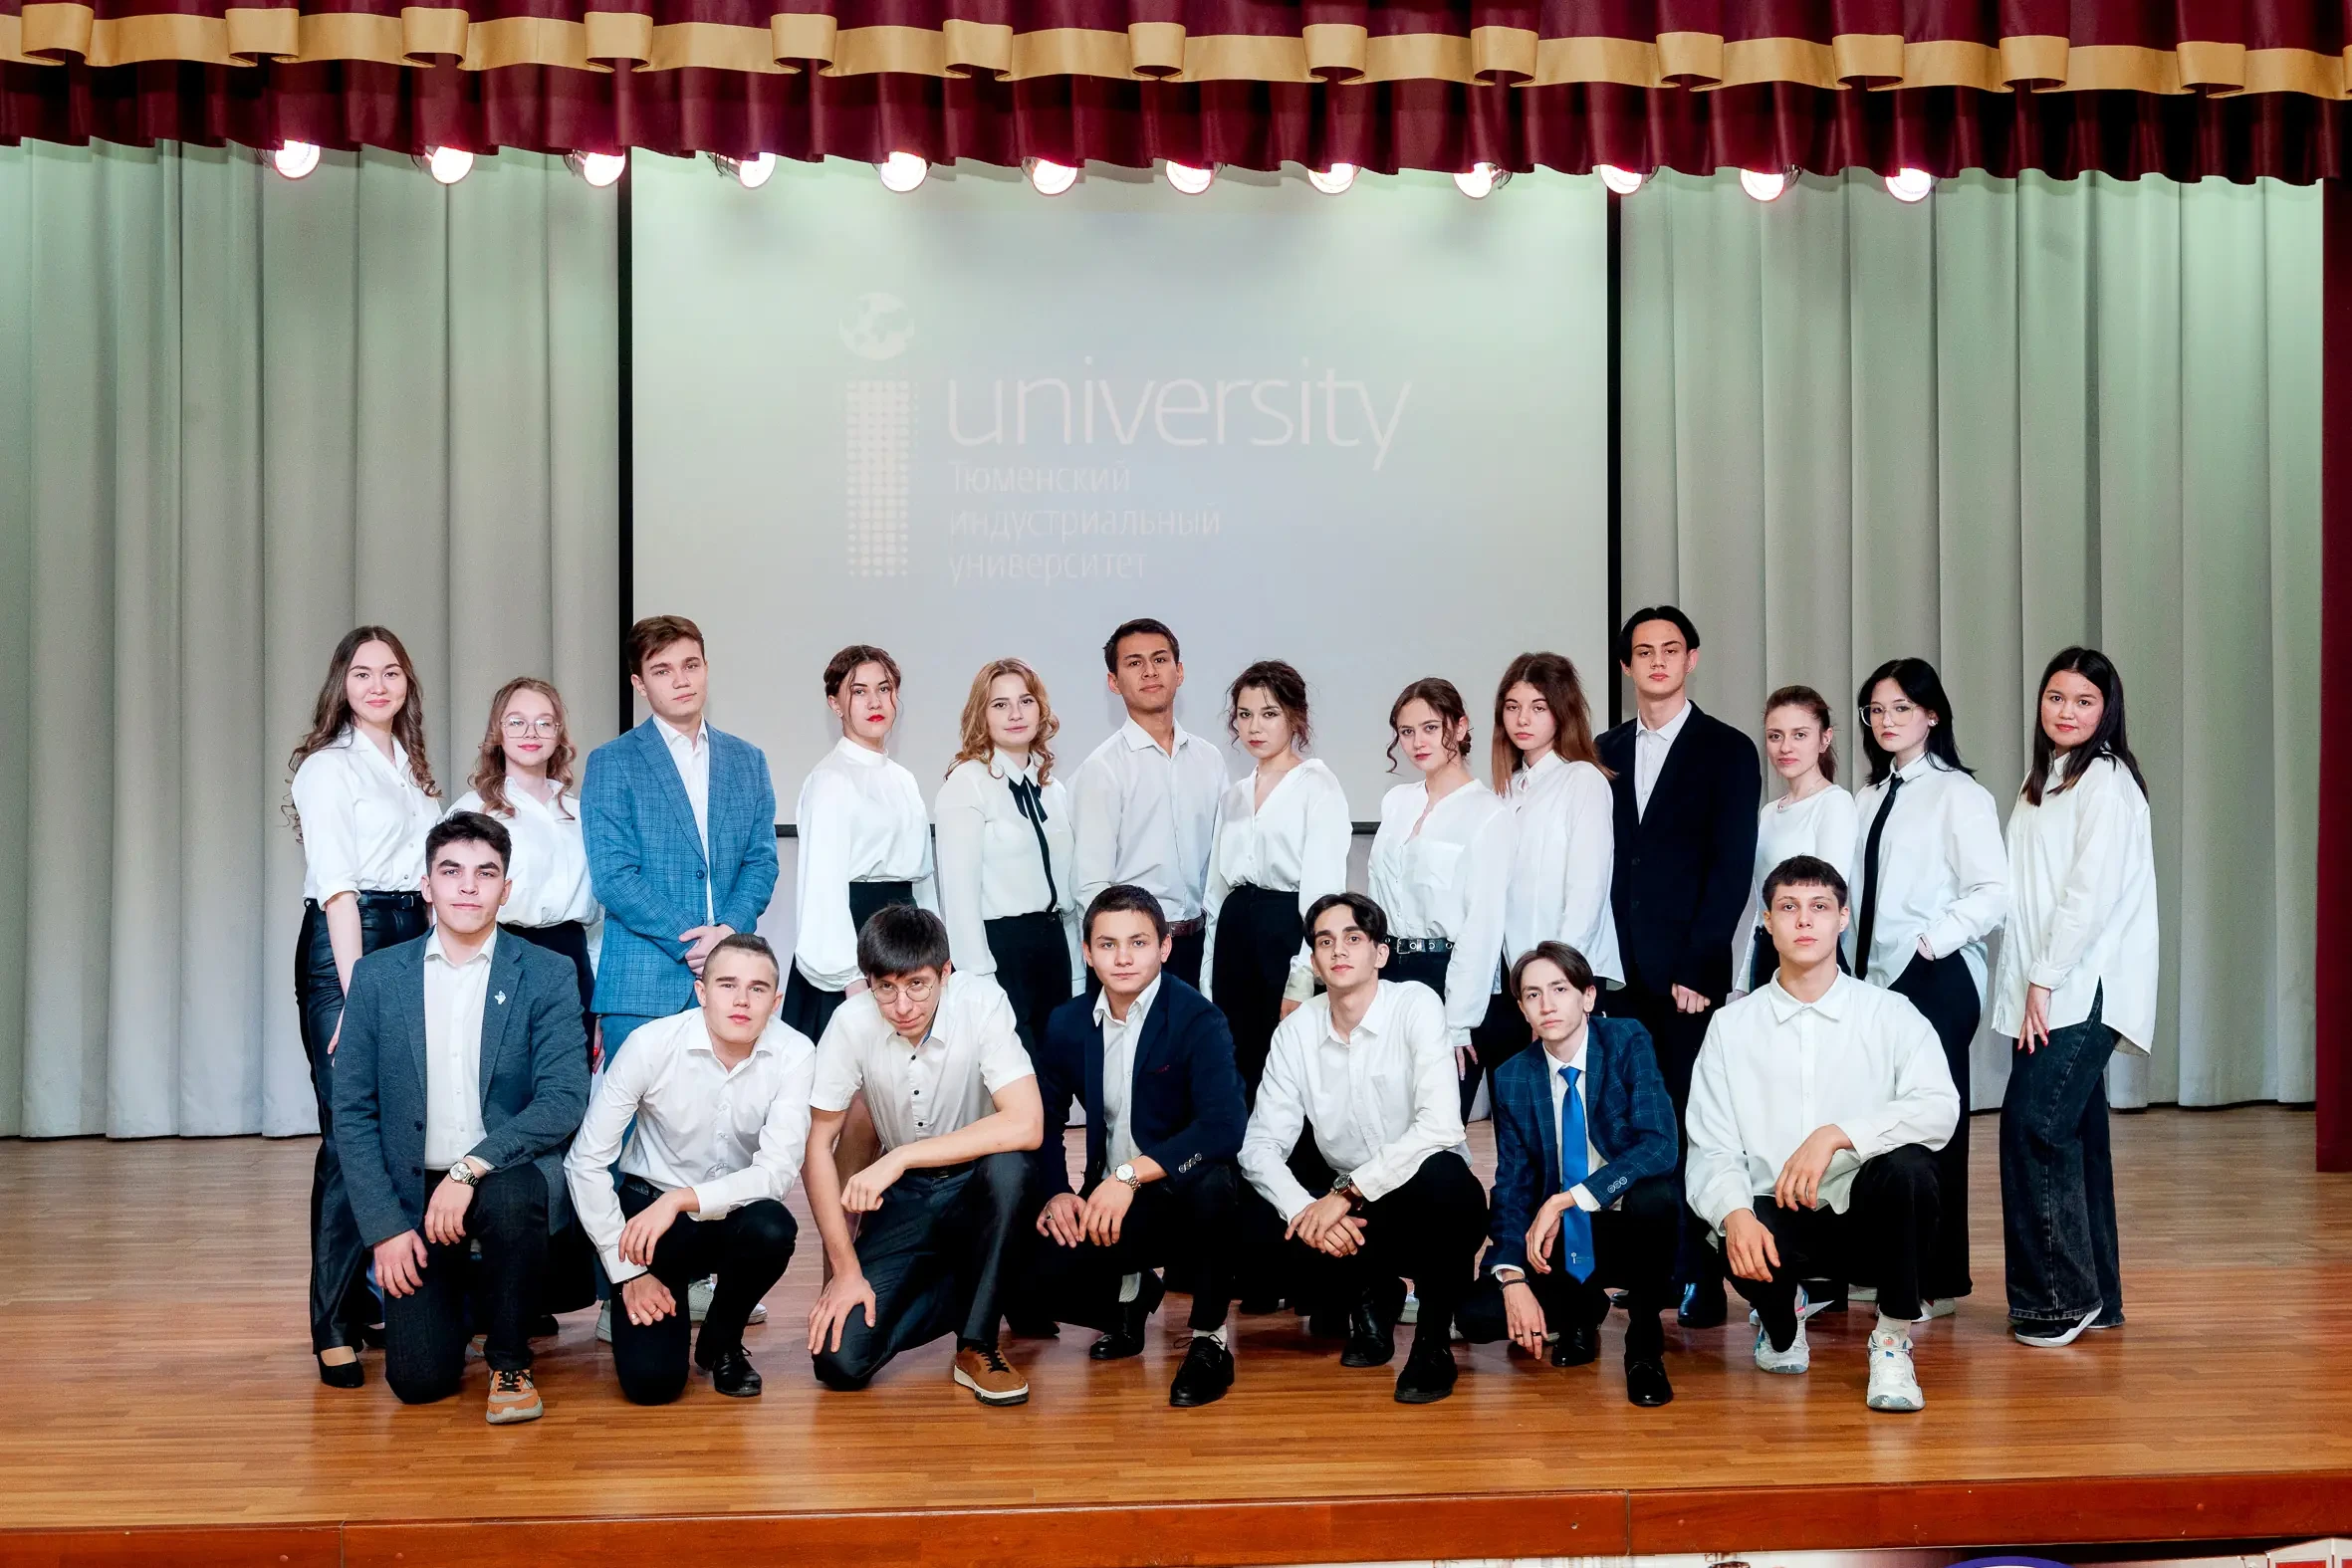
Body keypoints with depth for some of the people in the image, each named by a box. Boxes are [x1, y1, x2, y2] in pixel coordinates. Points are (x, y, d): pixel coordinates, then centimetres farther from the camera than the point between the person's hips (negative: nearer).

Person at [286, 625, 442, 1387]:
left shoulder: (412, 768, 18)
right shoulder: (328, 768, -3)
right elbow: (338, 888, -11)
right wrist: (357, 991, -17)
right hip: (343, 947, -7)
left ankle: (376, 1299, 18)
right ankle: (334, 1326, -3)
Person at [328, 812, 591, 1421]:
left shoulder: (547, 975, -3)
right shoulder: (377, 976, 2)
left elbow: (564, 1100, -12)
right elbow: (353, 1112, 2)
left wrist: (472, 1167, -25)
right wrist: (385, 1226, -7)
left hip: (510, 1174, -1)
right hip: (415, 1188, 1)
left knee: (510, 1197, -38)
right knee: (419, 1380, -10)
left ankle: (509, 1360, -11)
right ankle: (450, 1295, 28)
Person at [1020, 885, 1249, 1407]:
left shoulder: (1198, 1020, -14)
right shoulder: (1069, 1023, 3)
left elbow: (1224, 1128, -28)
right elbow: (1044, 1118, 9)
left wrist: (1131, 1174, -32)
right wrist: (1056, 1193, -9)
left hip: (1186, 1194, -4)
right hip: (1108, 1202, 4)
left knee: (1212, 1182, -38)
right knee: (1044, 1276, -23)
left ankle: (1210, 1339, -12)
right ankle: (1132, 1294, 15)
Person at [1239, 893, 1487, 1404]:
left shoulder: (1415, 1005, -13)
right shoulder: (1296, 1032, 0)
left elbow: (1440, 1126, -25)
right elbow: (1261, 1144, -4)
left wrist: (1346, 1192, -26)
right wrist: (1304, 1209, -23)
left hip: (1434, 1200, -3)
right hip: (1354, 1212, 3)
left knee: (1439, 1172, -38)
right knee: (1290, 1251, -28)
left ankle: (1434, 1342, -13)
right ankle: (1372, 1295, 10)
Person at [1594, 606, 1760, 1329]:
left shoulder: (1727, 751, 2)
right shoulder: (1605, 754, 13)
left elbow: (1732, 867, -5)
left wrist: (1698, 965, -11)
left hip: (1689, 971, -4)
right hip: (1619, 971, 4)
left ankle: (1701, 1280, 3)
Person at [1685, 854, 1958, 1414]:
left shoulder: (1891, 1014, 3)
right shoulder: (1732, 1026, 7)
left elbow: (1940, 1107, -15)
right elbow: (1711, 1150, -1)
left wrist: (1836, 1135, -28)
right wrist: (1735, 1214, -23)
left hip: (1869, 1219, 0)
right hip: (1780, 1221, 0)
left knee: (1908, 1165, -33)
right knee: (1745, 1247, -35)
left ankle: (1892, 1342, -9)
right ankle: (1783, 1315, 7)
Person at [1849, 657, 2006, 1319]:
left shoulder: (1957, 794, -4)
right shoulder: (1870, 798, 16)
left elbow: (1995, 892, -11)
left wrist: (1932, 940, -14)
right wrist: (1854, 966, 6)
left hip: (1934, 978, -6)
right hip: (1877, 977, 6)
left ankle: (1940, 1282, 5)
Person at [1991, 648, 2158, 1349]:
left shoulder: (2106, 780, -8)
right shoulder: (2044, 781, 19)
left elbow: (2092, 890, -17)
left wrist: (2045, 978, -16)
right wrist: (2029, 985, 10)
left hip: (2083, 992, -9)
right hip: (2046, 993, 9)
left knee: (2033, 1124, -14)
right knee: (2070, 1135, 10)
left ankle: (2062, 1295, -7)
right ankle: (2094, 1297, 16)